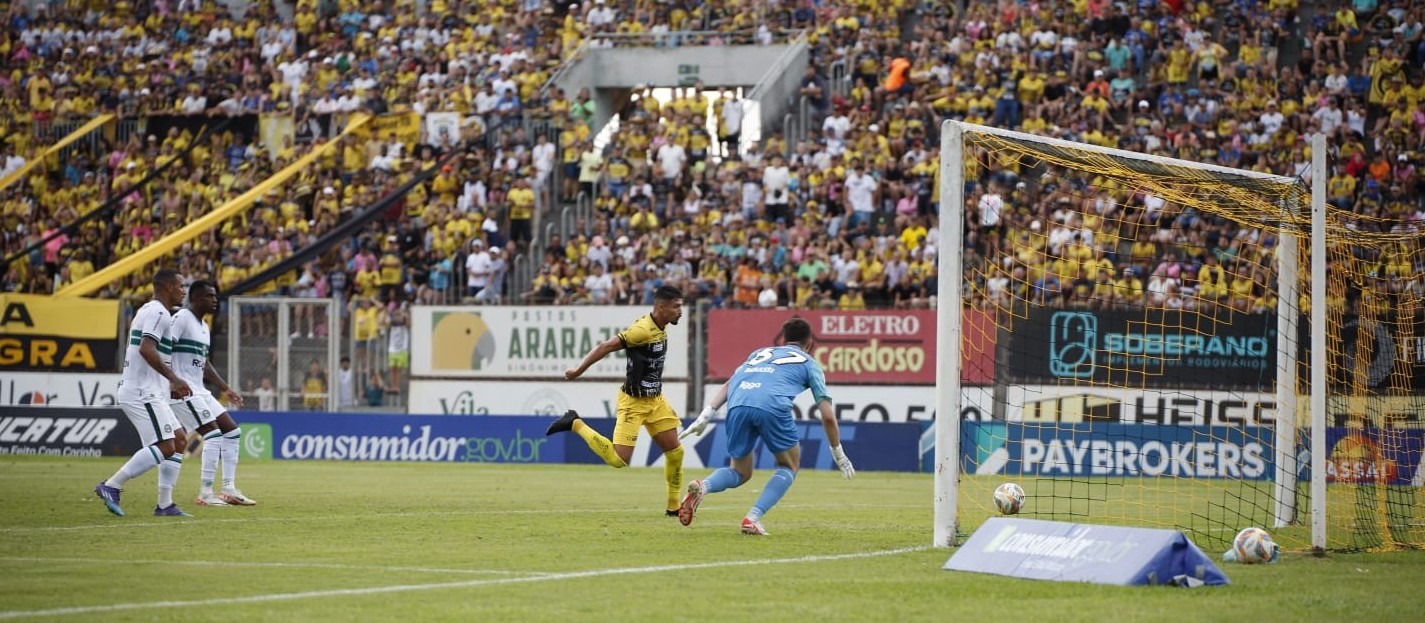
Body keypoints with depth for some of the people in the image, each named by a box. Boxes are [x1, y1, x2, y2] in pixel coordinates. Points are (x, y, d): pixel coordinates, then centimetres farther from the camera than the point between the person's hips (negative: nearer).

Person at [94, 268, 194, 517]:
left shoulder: (149, 311, 21)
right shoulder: (158, 312, -12)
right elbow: (146, 349, -26)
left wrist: (170, 385, 26)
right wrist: (174, 378, -27)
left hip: (147, 393, 11)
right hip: (143, 392, -11)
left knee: (178, 441, 10)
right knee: (164, 447, -14)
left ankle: (165, 504, 8)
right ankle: (111, 487, -12)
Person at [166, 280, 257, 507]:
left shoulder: (203, 327, 18)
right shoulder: (181, 319, -11)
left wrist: (225, 389, 22)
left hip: (199, 391, 10)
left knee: (232, 431, 9)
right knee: (213, 434, -16)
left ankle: (229, 489, 12)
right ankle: (205, 494, -12)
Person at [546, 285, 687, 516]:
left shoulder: (659, 330, 4)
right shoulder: (643, 330, -23)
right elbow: (606, 347, -22)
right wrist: (579, 370, -20)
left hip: (655, 400, 8)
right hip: (633, 401, -8)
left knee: (675, 452, 6)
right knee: (619, 459, -13)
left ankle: (674, 507, 18)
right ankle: (576, 424, 3)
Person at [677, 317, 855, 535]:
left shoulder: (760, 353, 37)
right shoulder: (809, 364, 26)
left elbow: (728, 384, 24)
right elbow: (828, 417, 22)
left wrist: (706, 415, 18)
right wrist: (839, 455, 31)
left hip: (737, 406, 4)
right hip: (772, 406, -4)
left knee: (741, 473, 20)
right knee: (788, 467, 21)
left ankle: (702, 487, -12)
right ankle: (753, 518, 1)